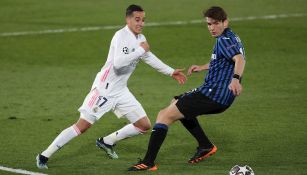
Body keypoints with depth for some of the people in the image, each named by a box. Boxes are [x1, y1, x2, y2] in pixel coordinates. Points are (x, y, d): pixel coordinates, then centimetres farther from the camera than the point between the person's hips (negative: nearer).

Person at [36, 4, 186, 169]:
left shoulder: (140, 38, 8)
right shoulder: (121, 36, -18)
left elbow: (149, 58, 26)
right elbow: (118, 62, -33)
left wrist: (171, 72, 28)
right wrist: (140, 50, -26)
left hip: (120, 91, 8)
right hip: (104, 88, -8)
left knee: (144, 125, 5)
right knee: (83, 125, -13)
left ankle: (106, 142, 21)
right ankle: (44, 156, -4)